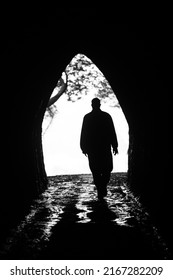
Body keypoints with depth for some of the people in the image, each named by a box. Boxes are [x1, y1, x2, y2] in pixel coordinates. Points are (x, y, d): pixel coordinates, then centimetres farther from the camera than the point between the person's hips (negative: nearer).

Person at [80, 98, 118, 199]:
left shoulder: (87, 117, 0)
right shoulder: (106, 116, -2)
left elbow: (83, 133, 0)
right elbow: (112, 132, -2)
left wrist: (84, 147, 6)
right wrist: (115, 146, 3)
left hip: (92, 148, 1)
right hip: (105, 147, -1)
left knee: (96, 171, 6)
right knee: (107, 169, 13)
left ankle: (100, 191, 2)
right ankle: (103, 187, -6)